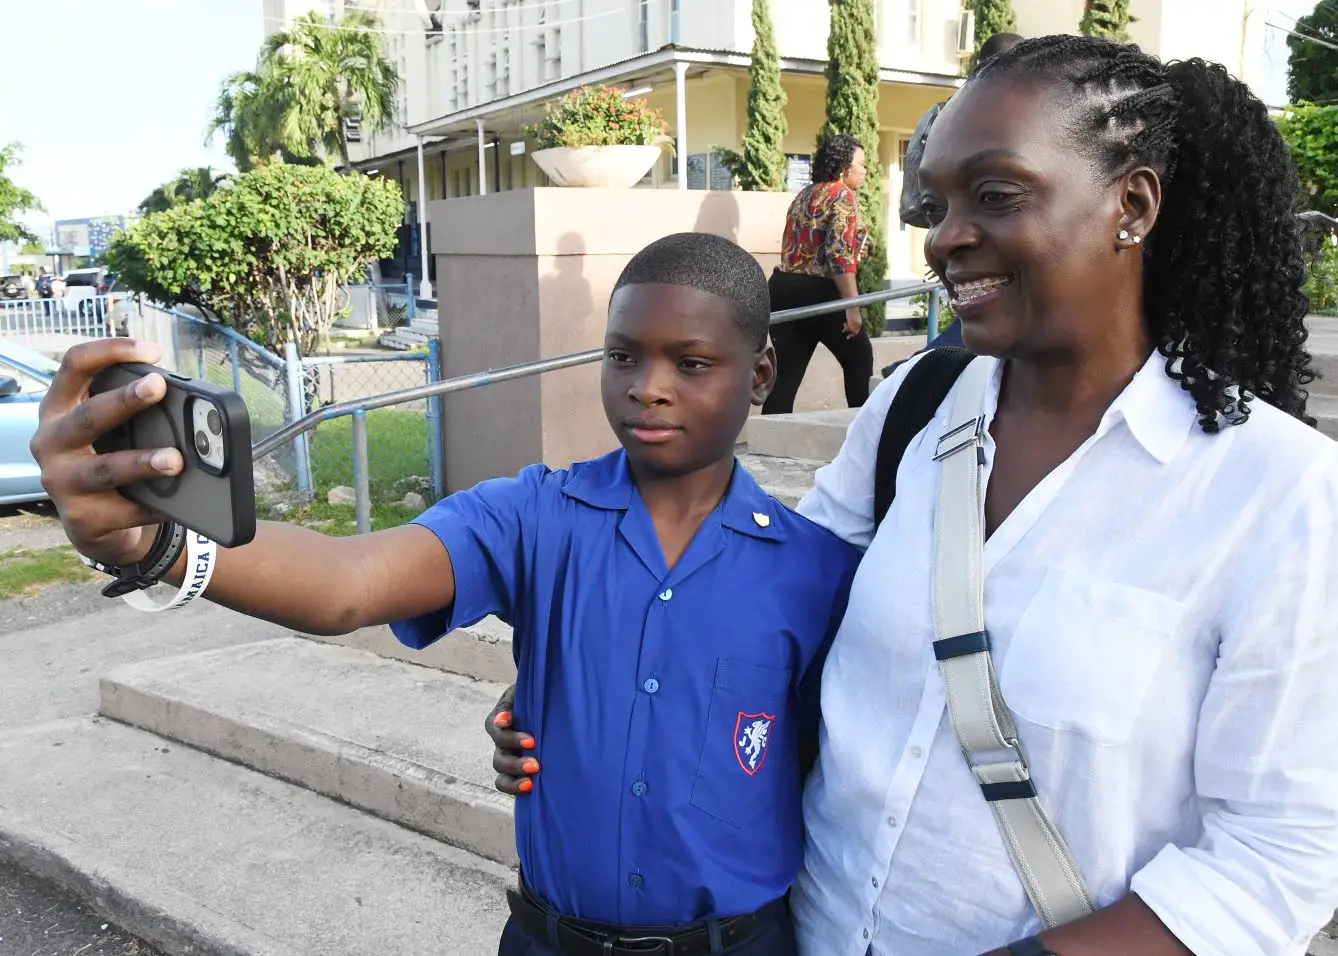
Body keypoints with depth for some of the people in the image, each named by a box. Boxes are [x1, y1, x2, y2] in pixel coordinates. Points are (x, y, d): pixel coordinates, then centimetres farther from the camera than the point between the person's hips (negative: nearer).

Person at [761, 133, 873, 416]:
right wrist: (852, 306, -18)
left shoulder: (805, 194, 18)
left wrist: (855, 247, 31)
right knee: (859, 359, 13)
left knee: (786, 373, 3)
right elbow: (839, 255, -18)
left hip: (783, 289, 7)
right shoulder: (842, 195, -6)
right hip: (818, 292, -7)